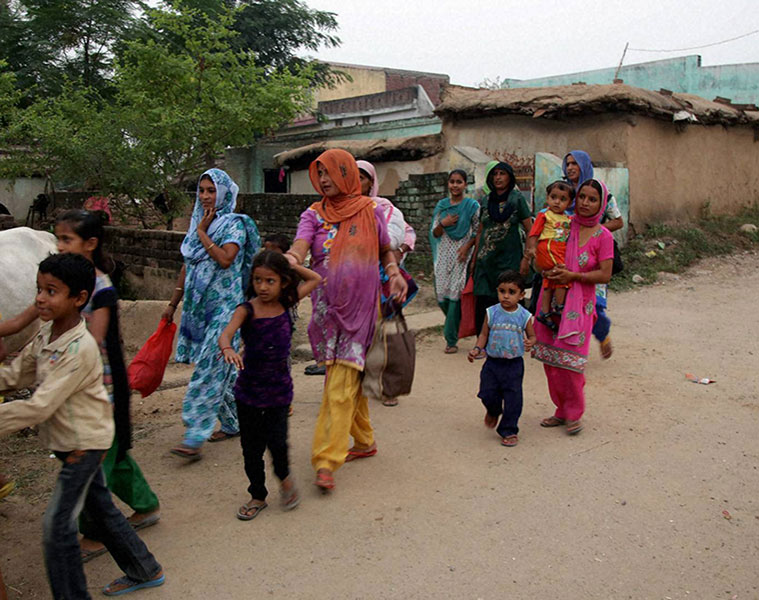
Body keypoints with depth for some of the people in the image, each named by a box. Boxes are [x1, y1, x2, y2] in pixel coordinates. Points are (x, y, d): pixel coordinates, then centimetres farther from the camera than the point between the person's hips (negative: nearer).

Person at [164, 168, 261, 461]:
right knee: (222, 369, 13)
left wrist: (202, 234, -12)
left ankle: (195, 437, -12)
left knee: (209, 367, -11)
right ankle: (232, 423, 26)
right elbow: (187, 267, 19)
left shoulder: (235, 224, -6)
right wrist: (173, 304, 18)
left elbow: (225, 259, -23)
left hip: (223, 306, -7)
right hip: (198, 306, 7)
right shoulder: (198, 222, 15)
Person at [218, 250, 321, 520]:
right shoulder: (247, 309, -10)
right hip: (248, 389, 0)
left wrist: (292, 264, 3)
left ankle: (284, 476, 24)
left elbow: (316, 279, 9)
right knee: (251, 445, 10)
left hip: (279, 389, 0)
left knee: (276, 439, -9)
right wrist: (228, 349, -48)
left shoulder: (286, 303, -2)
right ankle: (258, 495, 31)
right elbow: (226, 333, -28)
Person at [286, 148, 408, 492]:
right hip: (326, 306, 3)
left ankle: (327, 459, -7)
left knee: (342, 384, -9)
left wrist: (395, 274, -4)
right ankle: (364, 441, 30)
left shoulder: (370, 211, 2)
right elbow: (298, 248, -13)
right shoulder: (314, 215, 5)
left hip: (359, 306, -3)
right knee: (349, 377, 13)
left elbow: (385, 250, 16)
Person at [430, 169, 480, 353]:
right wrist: (443, 224, -10)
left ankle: (451, 339, 0)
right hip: (444, 254, 4)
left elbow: (478, 231, 0)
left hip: (462, 254, -4)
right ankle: (455, 325, 31)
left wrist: (467, 247, -14)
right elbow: (434, 234, 10)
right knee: (441, 295, 3)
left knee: (455, 294, -8)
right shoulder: (442, 205, 10)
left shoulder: (472, 205, 0)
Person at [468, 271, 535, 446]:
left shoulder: (524, 316, -6)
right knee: (487, 394, 2)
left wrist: (530, 343, -18)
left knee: (512, 398, 2)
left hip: (514, 364, -1)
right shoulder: (491, 313, -4)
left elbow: (531, 335, 5)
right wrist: (477, 349, -11)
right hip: (492, 362, 1)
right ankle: (493, 412, 39)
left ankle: (509, 431, 20)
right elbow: (484, 335, 4)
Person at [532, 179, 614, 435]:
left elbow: (605, 275, -9)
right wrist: (550, 271, -8)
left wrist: (572, 276, -16)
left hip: (579, 303, -4)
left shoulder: (603, 236, -5)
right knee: (550, 358, 7)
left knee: (570, 359, -6)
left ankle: (574, 414, 13)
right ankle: (562, 410, 23)